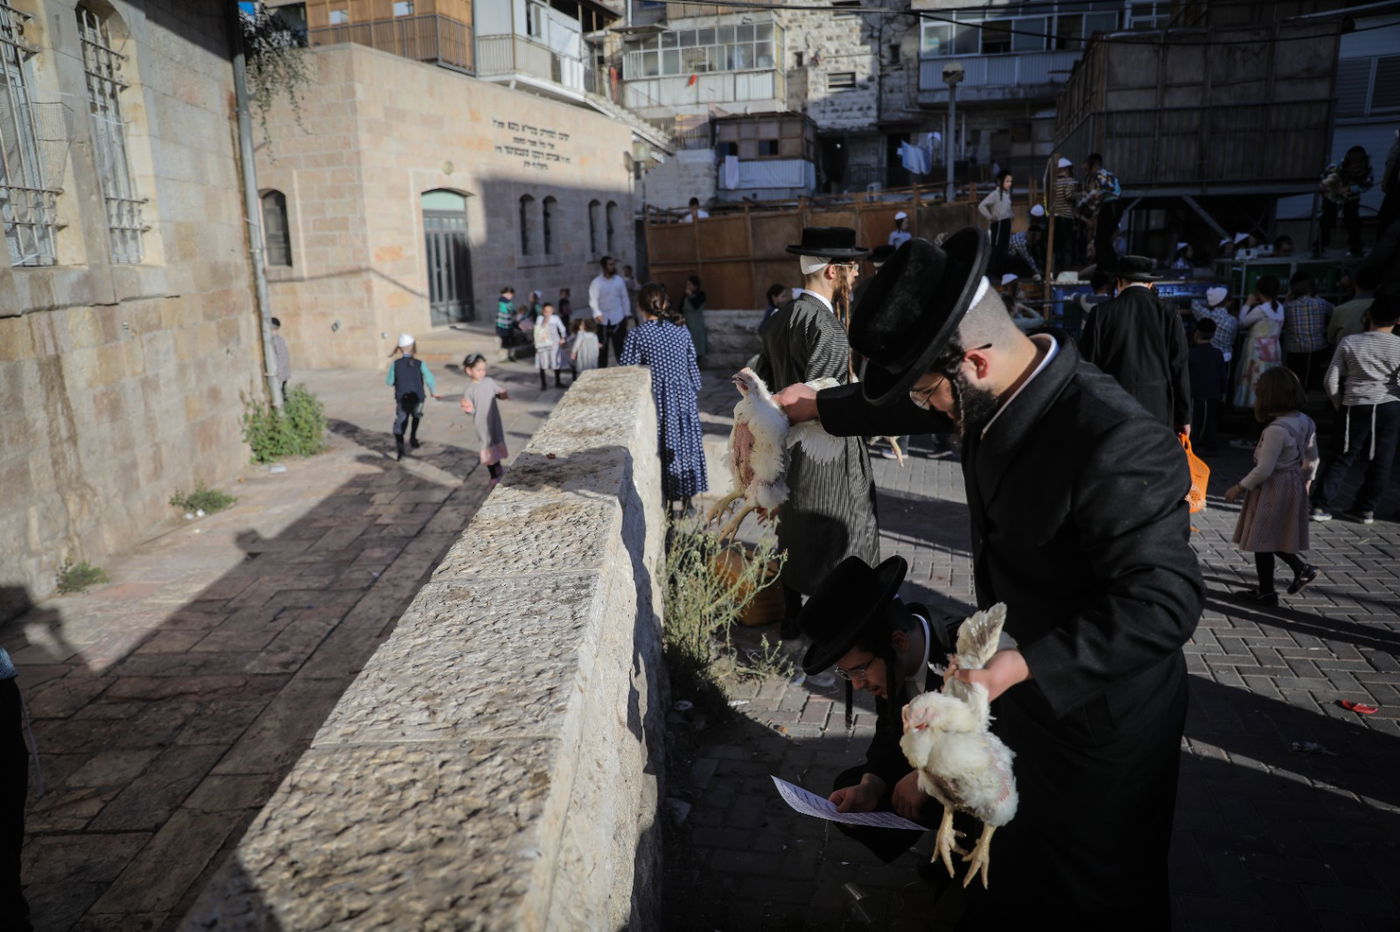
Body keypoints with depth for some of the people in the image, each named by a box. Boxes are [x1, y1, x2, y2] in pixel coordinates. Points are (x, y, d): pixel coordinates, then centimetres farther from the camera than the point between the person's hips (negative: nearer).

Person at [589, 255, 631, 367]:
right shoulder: (597, 282, -9)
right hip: (603, 320, -2)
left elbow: (624, 298, 9)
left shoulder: (619, 280, 2)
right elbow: (593, 300, -19)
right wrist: (597, 313, -36)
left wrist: (626, 315, 8)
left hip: (618, 318, 2)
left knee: (620, 346, 6)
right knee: (602, 348, 5)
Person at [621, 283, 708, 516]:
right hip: (683, 396, 3)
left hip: (656, 400, -3)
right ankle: (683, 497, 20)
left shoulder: (637, 335, -12)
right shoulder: (681, 329, -1)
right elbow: (692, 364, 4)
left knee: (662, 446, 9)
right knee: (685, 443, 12)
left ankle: (670, 497, 15)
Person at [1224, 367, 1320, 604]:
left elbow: (1264, 469, -24)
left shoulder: (1276, 429, -26)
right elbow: (1312, 459, 11)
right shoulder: (1306, 422, 1)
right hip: (1294, 485, 9)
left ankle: (1266, 592, 14)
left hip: (1272, 488, -9)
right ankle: (1302, 568, 20)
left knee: (1262, 541, 5)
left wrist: (1240, 487, -13)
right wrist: (1305, 480, 25)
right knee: (1275, 537, 24)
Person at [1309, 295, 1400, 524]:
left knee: (1342, 457, 6)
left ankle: (1320, 505, 1)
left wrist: (1339, 404, 11)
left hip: (1356, 406, 0)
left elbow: (1331, 380, -3)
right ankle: (1366, 508, 17)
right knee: (1381, 461, 11)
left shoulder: (1350, 342, -4)